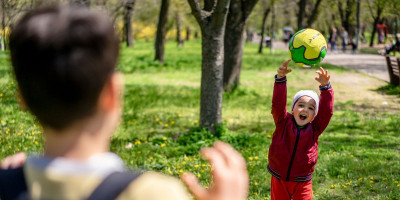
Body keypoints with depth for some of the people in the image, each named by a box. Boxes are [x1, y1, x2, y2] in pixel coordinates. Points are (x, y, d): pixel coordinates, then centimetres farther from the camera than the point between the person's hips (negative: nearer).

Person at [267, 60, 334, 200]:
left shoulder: (314, 129, -6)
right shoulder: (283, 123, -7)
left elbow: (326, 111, -17)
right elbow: (278, 103, -20)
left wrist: (325, 86, -28)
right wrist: (280, 78, -31)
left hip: (302, 183, 0)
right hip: (279, 180, 0)